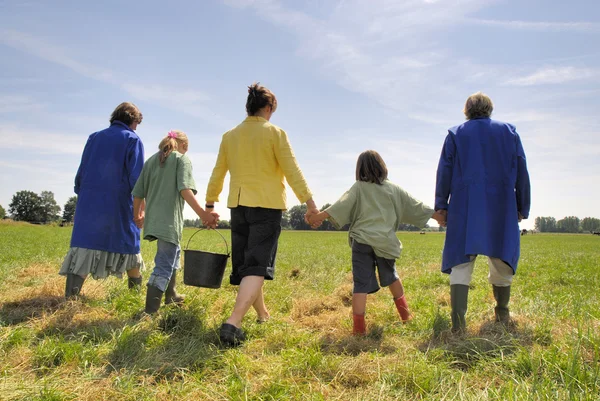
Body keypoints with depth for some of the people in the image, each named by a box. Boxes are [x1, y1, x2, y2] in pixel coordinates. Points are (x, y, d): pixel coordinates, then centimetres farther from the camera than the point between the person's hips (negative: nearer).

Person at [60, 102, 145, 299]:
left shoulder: (94, 138, 14)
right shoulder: (132, 140, -2)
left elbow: (81, 172, 14)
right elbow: (136, 178, -10)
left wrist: (82, 196, 19)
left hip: (89, 203, 4)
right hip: (118, 205, -4)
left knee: (84, 249, 1)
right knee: (129, 247, 12)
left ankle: (70, 297, -9)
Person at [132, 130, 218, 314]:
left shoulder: (151, 160, 17)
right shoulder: (182, 159, -1)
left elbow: (138, 193, 15)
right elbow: (185, 190, -17)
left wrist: (137, 215, 30)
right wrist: (202, 214, -23)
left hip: (152, 219, 7)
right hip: (170, 220, -7)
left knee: (173, 253, 27)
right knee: (164, 265, -6)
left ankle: (170, 295, 39)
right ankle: (150, 312, -11)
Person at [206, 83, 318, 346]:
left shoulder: (229, 136, 10)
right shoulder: (275, 133, -3)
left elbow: (217, 174, 13)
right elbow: (292, 171, -8)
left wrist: (209, 204, 21)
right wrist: (310, 202, -6)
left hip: (238, 206, 5)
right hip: (267, 206, -5)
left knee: (243, 265, 16)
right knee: (258, 266, -8)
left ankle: (262, 315, 29)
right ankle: (233, 322, -24)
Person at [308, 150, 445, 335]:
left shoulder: (358, 188, 3)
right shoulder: (393, 189, 10)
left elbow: (341, 206, -11)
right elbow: (415, 206, 15)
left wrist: (318, 216, -14)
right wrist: (439, 216, 25)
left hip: (361, 241, -2)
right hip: (385, 242, 3)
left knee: (361, 283, -3)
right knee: (391, 276, 25)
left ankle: (359, 327, -10)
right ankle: (405, 313, 38)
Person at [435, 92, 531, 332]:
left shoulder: (455, 134, 9)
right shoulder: (509, 132, 11)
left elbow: (445, 171, 3)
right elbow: (522, 173, 9)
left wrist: (441, 204, 5)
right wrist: (522, 207, 14)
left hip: (464, 207, -1)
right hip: (501, 207, 1)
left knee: (461, 263, -4)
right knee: (501, 261, 14)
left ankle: (458, 323, -14)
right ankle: (502, 316, 29)